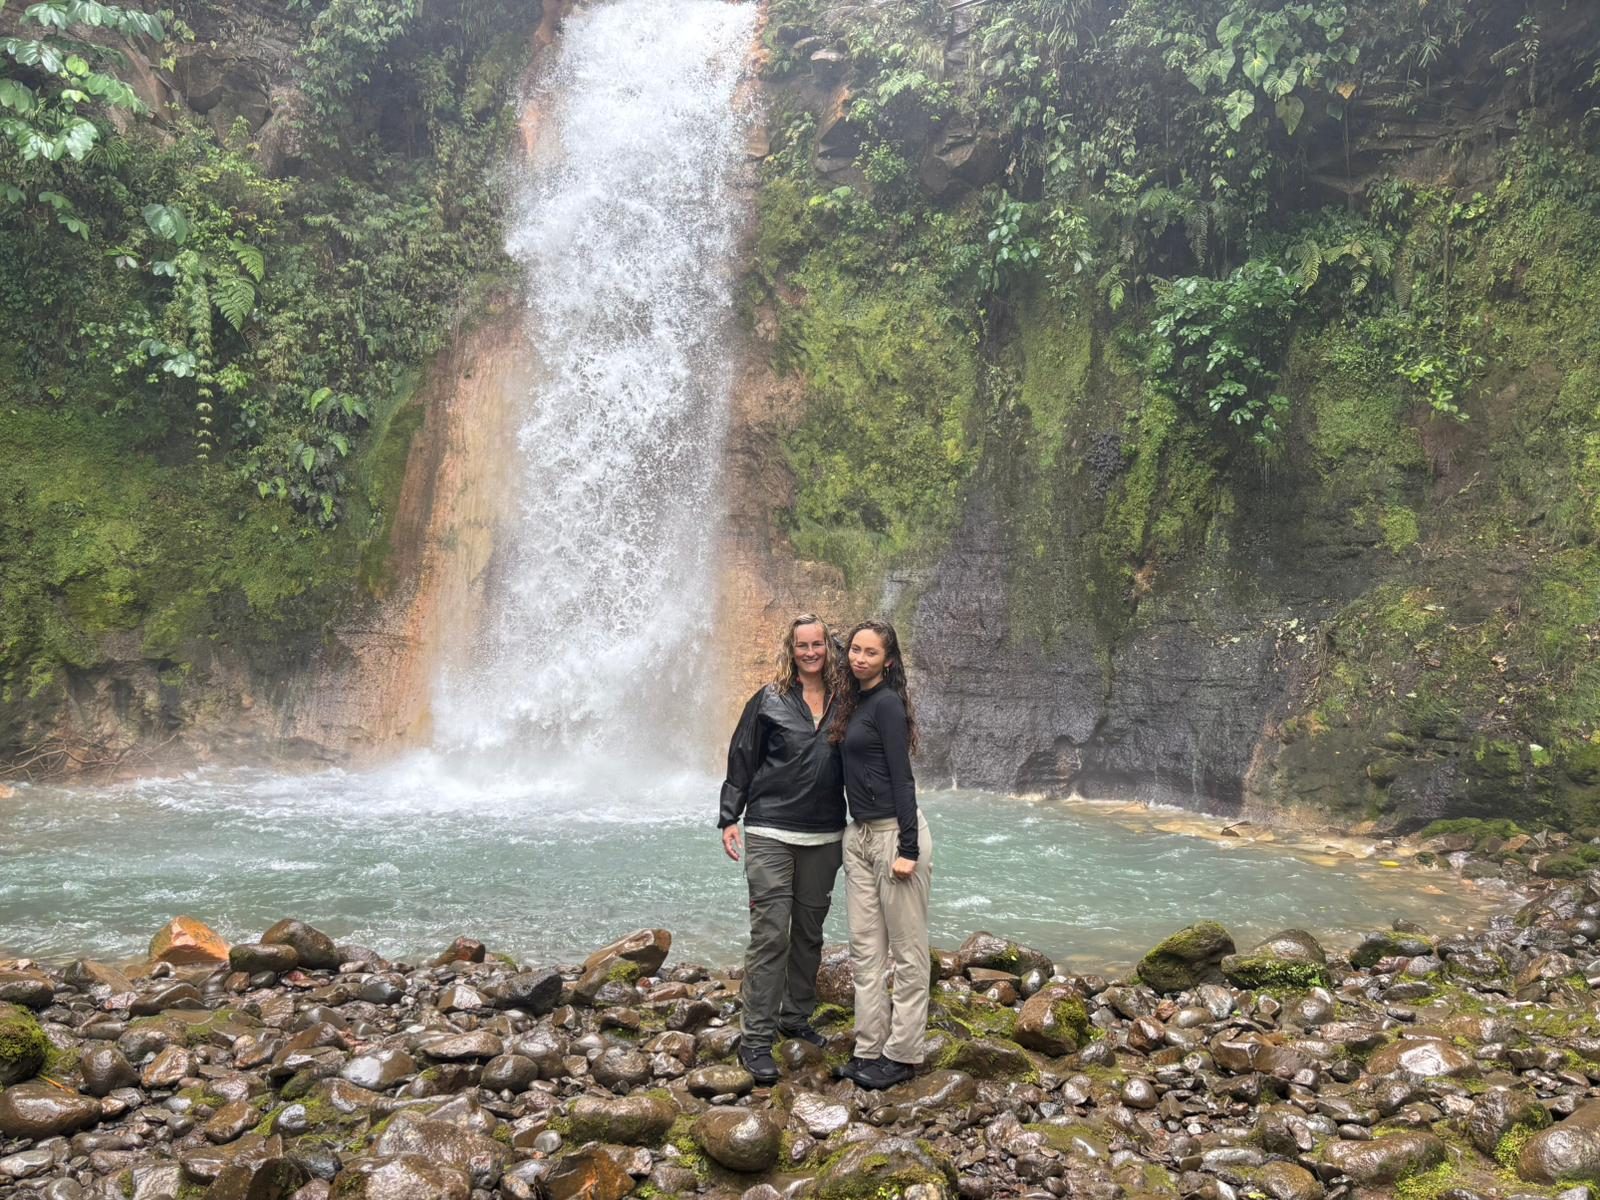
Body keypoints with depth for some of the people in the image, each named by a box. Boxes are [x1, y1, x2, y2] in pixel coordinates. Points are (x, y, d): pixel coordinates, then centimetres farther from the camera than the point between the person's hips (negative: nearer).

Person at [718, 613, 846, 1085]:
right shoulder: (770, 700, -3)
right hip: (771, 833, -4)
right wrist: (729, 818, -5)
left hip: (824, 835, 4)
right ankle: (757, 1038, -2)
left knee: (809, 932, 14)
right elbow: (742, 759, -1)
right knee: (770, 933, -7)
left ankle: (796, 1017, 29)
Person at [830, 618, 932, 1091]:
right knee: (864, 949, 10)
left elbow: (903, 778, -16)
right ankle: (870, 1049, 17)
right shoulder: (853, 701, 13)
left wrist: (908, 848, -19)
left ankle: (902, 1055, 9)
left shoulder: (887, 703, -12)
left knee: (906, 950, 2)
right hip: (858, 835, 9)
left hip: (894, 833, -9)